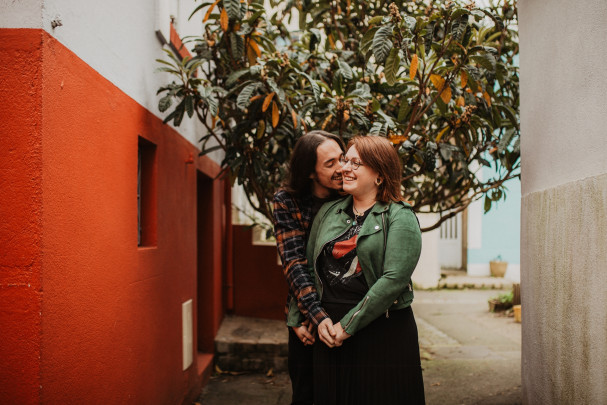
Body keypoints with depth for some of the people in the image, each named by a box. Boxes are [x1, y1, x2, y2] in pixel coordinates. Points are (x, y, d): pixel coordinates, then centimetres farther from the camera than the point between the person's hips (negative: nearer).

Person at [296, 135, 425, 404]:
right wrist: (319, 318, -3)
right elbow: (310, 268, 10)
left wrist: (348, 325, -15)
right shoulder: (328, 212, 10)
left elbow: (394, 279, -16)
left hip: (385, 334, -4)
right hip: (330, 334, 4)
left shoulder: (399, 217, -6)